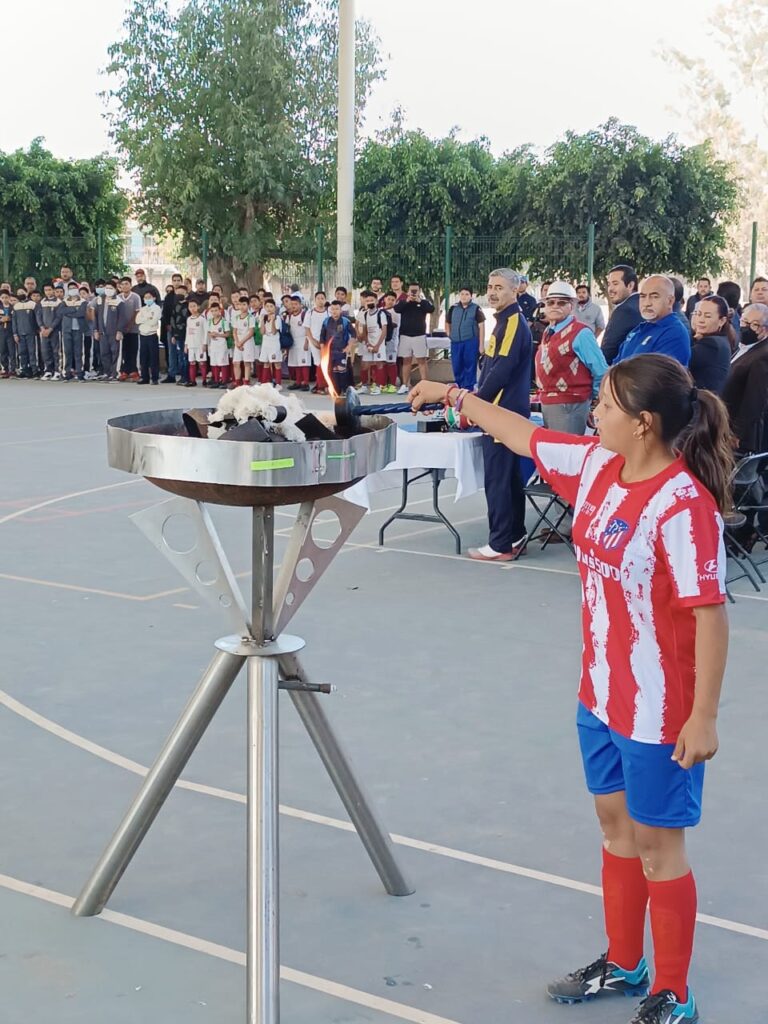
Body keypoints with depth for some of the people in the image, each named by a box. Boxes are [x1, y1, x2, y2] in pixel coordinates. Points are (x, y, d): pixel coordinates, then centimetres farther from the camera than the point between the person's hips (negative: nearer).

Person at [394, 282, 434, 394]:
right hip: (405, 336, 2)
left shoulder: (424, 302, 4)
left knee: (422, 360, -1)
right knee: (406, 360, 6)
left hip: (419, 336, -1)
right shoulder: (403, 301, 7)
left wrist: (419, 301, -18)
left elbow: (431, 309, -15)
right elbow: (396, 309, -12)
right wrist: (406, 301, -20)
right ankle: (405, 385, 9)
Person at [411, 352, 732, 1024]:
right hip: (600, 695, 8)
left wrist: (703, 716, -22)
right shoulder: (596, 467, -2)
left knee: (656, 843, 6)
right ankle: (623, 964, 40)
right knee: (616, 822, 20)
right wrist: (456, 397, 21)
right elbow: (525, 437, 15)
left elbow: (710, 614, -24)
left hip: (659, 711, -8)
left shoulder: (683, 505, -25)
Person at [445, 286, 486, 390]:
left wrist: (481, 345, -10)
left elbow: (481, 326, -6)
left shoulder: (476, 309, -4)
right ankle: (459, 387, 24)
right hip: (455, 343, 4)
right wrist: (449, 334, 10)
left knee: (470, 366, 1)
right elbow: (447, 322, 23)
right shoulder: (453, 308, 8)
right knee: (457, 367, 11)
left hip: (471, 342, -4)